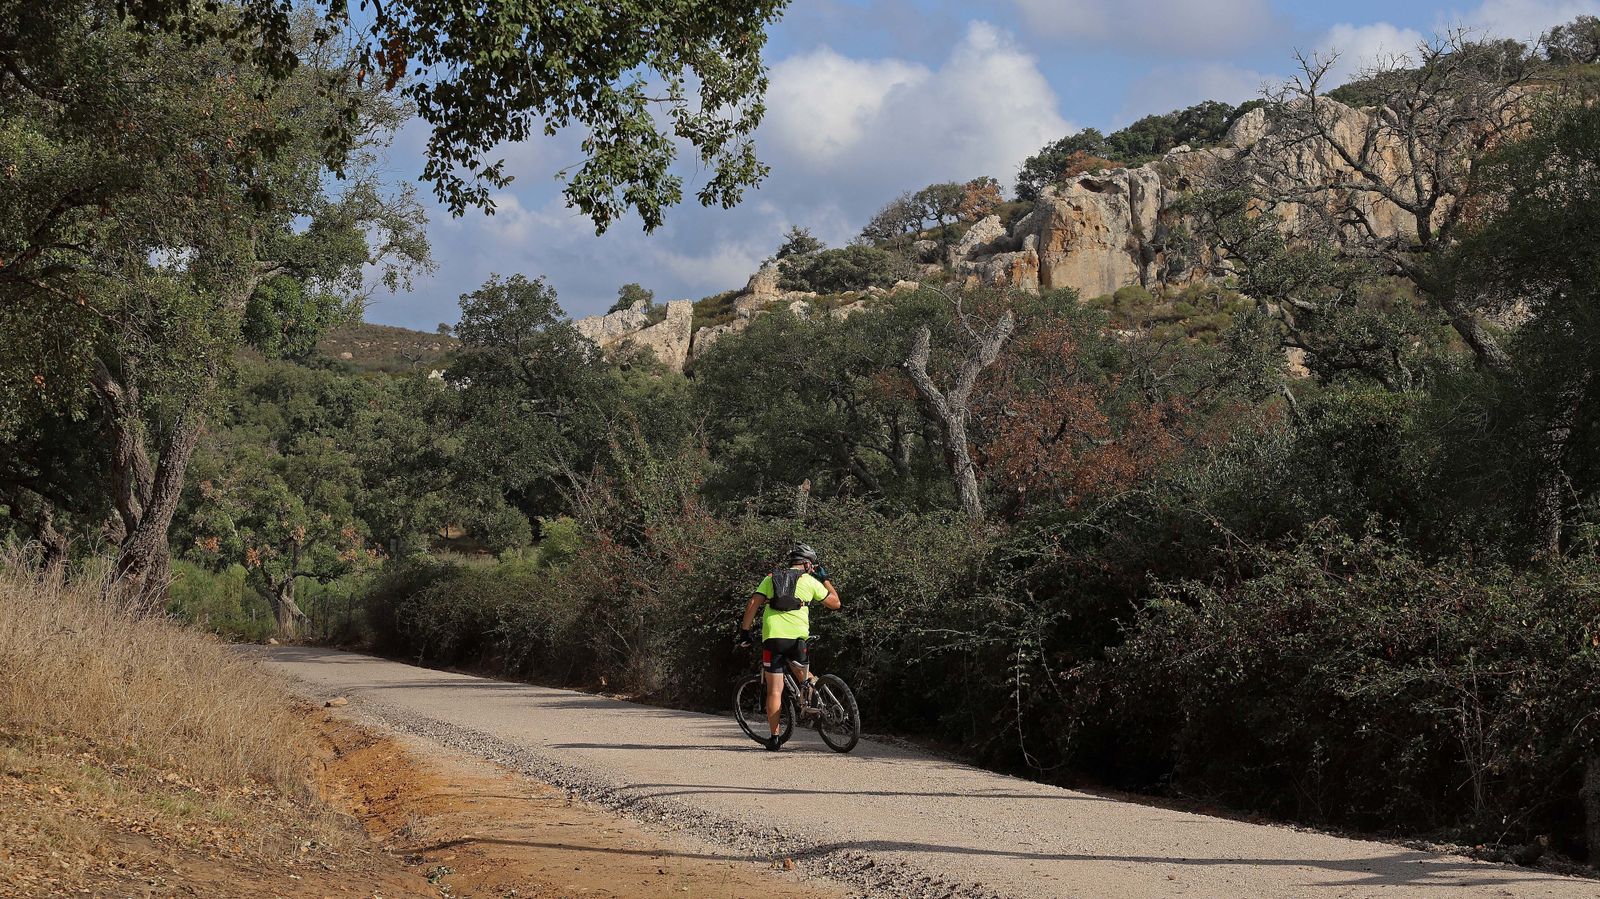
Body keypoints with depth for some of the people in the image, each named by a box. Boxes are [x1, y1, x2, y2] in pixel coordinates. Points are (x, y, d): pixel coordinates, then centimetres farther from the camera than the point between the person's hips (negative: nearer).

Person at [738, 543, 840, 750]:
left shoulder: (771, 578, 17)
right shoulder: (810, 581, 11)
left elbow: (752, 604, 6)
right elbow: (835, 602, 21)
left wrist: (745, 630, 11)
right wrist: (825, 579, 32)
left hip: (772, 637, 1)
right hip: (797, 637, -1)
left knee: (774, 690, 3)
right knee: (803, 673, 29)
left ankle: (774, 737, 1)